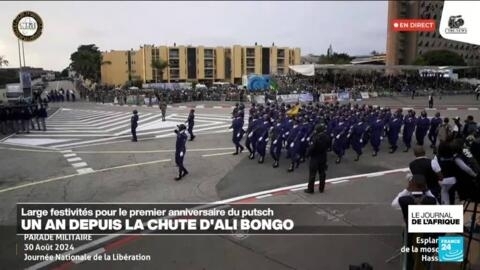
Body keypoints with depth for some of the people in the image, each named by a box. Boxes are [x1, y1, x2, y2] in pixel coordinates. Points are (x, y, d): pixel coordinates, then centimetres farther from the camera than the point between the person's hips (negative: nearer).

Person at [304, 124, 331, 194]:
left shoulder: (315, 138, -24)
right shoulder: (327, 137, -4)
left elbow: (311, 148, -23)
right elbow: (328, 145, 10)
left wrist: (307, 154, -8)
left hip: (315, 158, -6)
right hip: (323, 157, 6)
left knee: (312, 174, 4)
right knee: (322, 173, 15)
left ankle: (310, 189, 11)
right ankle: (321, 188, 24)